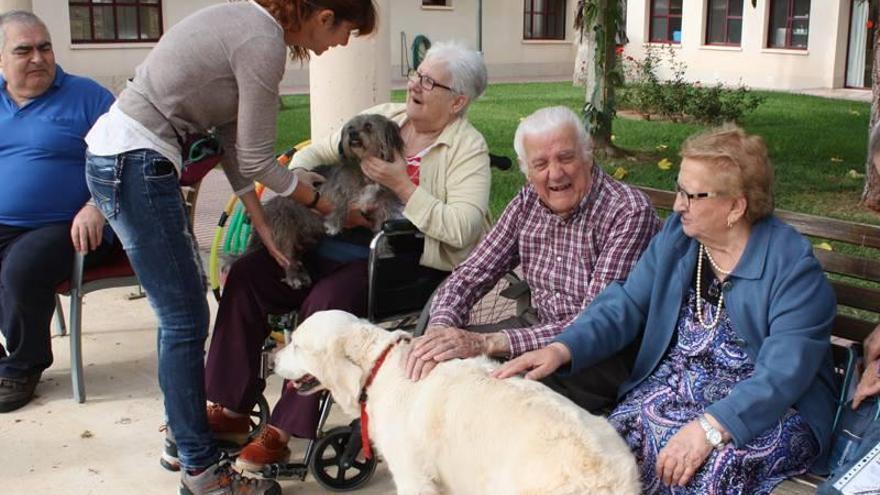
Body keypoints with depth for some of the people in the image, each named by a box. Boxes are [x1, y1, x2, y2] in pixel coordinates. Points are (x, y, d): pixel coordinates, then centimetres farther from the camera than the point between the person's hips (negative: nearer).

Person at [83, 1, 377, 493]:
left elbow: (233, 138, 12)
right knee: (186, 318, -2)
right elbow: (257, 160, -13)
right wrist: (324, 204, 2)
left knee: (184, 301, 18)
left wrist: (262, 222, 11)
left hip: (117, 152, 10)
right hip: (135, 165, -10)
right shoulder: (264, 43, -17)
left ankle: (186, 424, 33)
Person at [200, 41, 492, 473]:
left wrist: (400, 185, -19)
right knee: (248, 273, -10)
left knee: (326, 301, -33)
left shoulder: (468, 148, -4)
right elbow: (316, 153, 21)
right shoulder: (383, 118, 14)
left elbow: (461, 231, -18)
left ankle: (282, 433, -18)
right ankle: (231, 410, -3)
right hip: (344, 246, 7)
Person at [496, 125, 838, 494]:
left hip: (767, 408, -4)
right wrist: (562, 349, -16)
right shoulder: (676, 234, 4)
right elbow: (626, 304, 1)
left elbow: (784, 374, -23)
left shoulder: (793, 265, -15)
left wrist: (710, 428, -36)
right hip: (673, 386, 4)